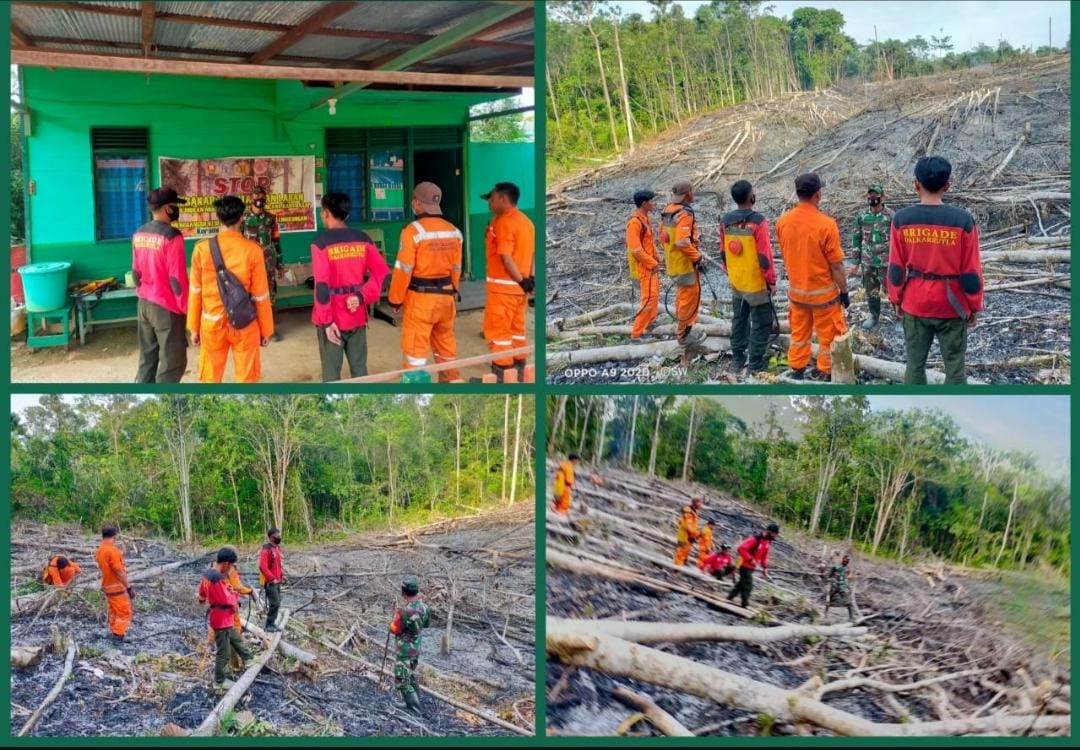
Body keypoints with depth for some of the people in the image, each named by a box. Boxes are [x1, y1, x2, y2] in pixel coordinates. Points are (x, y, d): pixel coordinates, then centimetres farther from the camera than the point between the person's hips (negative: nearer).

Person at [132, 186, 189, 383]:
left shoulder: (138, 235, 5)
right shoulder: (171, 236, -19)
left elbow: (136, 272, 12)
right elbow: (177, 278, -19)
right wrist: (186, 308, -11)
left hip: (144, 304, 8)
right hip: (167, 307, -8)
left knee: (147, 356, 16)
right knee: (173, 361, 1)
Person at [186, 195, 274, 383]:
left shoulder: (202, 248, -7)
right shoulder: (252, 250, -12)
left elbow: (195, 292, -1)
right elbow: (260, 296, -6)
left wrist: (193, 327, 10)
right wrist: (266, 330, 5)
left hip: (212, 324, 2)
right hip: (245, 325, -1)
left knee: (210, 378, 12)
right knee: (247, 378, 10)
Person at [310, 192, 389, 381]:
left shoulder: (321, 241, -11)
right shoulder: (362, 238, 3)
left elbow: (322, 284, -17)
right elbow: (382, 272, -2)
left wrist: (327, 321, -14)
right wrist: (362, 297, -4)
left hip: (332, 318, -4)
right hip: (357, 316, 4)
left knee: (331, 372, 5)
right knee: (359, 368, 13)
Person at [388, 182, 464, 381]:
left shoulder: (414, 230, -14)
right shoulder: (454, 231, 5)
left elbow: (403, 270, -13)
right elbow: (456, 268, 11)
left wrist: (395, 299, -4)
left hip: (420, 297, -6)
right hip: (446, 296, 6)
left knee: (416, 347, 1)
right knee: (445, 343, 18)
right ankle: (451, 381, 28)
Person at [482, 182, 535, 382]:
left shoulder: (503, 221, -15)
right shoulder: (526, 221, 13)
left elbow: (506, 257, -22)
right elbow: (531, 253, 13)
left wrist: (522, 281, -17)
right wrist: (529, 278, 8)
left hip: (503, 285, -9)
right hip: (519, 285, 9)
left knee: (497, 329, -1)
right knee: (516, 328, 15)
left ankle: (501, 375, 1)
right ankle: (519, 372, 22)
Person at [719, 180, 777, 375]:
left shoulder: (725, 221, -1)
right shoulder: (757, 221, -20)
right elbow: (765, 256, -18)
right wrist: (771, 280, -7)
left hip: (736, 282, 7)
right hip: (757, 284, -6)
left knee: (739, 319, 19)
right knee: (761, 323, 3)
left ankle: (737, 360, 26)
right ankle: (755, 365, 5)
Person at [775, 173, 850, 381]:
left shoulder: (782, 222, -8)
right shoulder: (826, 224, -23)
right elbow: (836, 265, -16)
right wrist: (844, 291, -4)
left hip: (796, 290, 5)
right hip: (823, 292, -5)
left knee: (799, 334, 19)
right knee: (828, 336, 12)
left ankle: (797, 372, 29)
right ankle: (826, 374, 22)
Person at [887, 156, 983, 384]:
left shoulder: (901, 219, -9)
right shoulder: (962, 220, -14)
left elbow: (896, 267, -2)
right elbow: (971, 271, -8)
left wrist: (896, 299, 12)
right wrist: (974, 305, 4)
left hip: (914, 303, 2)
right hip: (951, 304, -2)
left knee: (915, 363, 13)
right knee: (954, 366, 9)